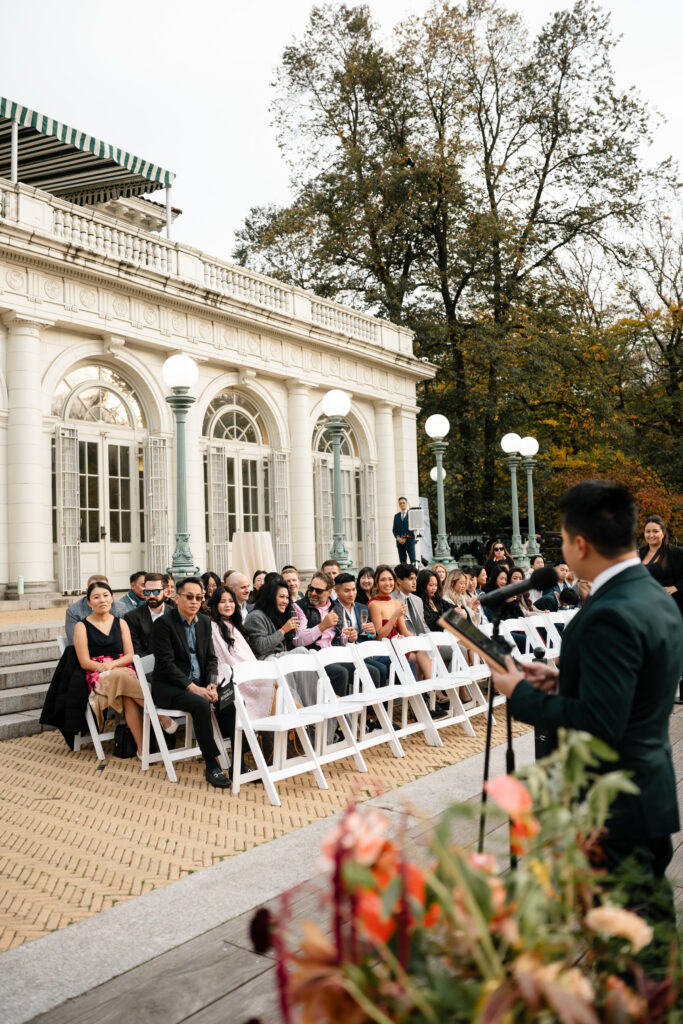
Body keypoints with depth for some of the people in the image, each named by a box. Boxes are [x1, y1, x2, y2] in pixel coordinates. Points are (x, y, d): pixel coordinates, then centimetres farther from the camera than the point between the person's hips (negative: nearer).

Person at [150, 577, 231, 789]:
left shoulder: (205, 622, 11)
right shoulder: (163, 623, -10)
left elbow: (211, 658, 11)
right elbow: (167, 664, -16)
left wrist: (211, 684, -8)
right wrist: (193, 688, -23)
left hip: (198, 684, 7)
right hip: (168, 687, -6)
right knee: (200, 704, -34)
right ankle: (211, 766, -25)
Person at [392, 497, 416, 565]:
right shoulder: (396, 516, 17)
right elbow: (394, 529, 14)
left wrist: (405, 538, -9)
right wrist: (398, 537, -5)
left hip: (409, 539, -4)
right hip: (399, 541, 4)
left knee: (412, 560, -13)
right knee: (402, 561, 1)